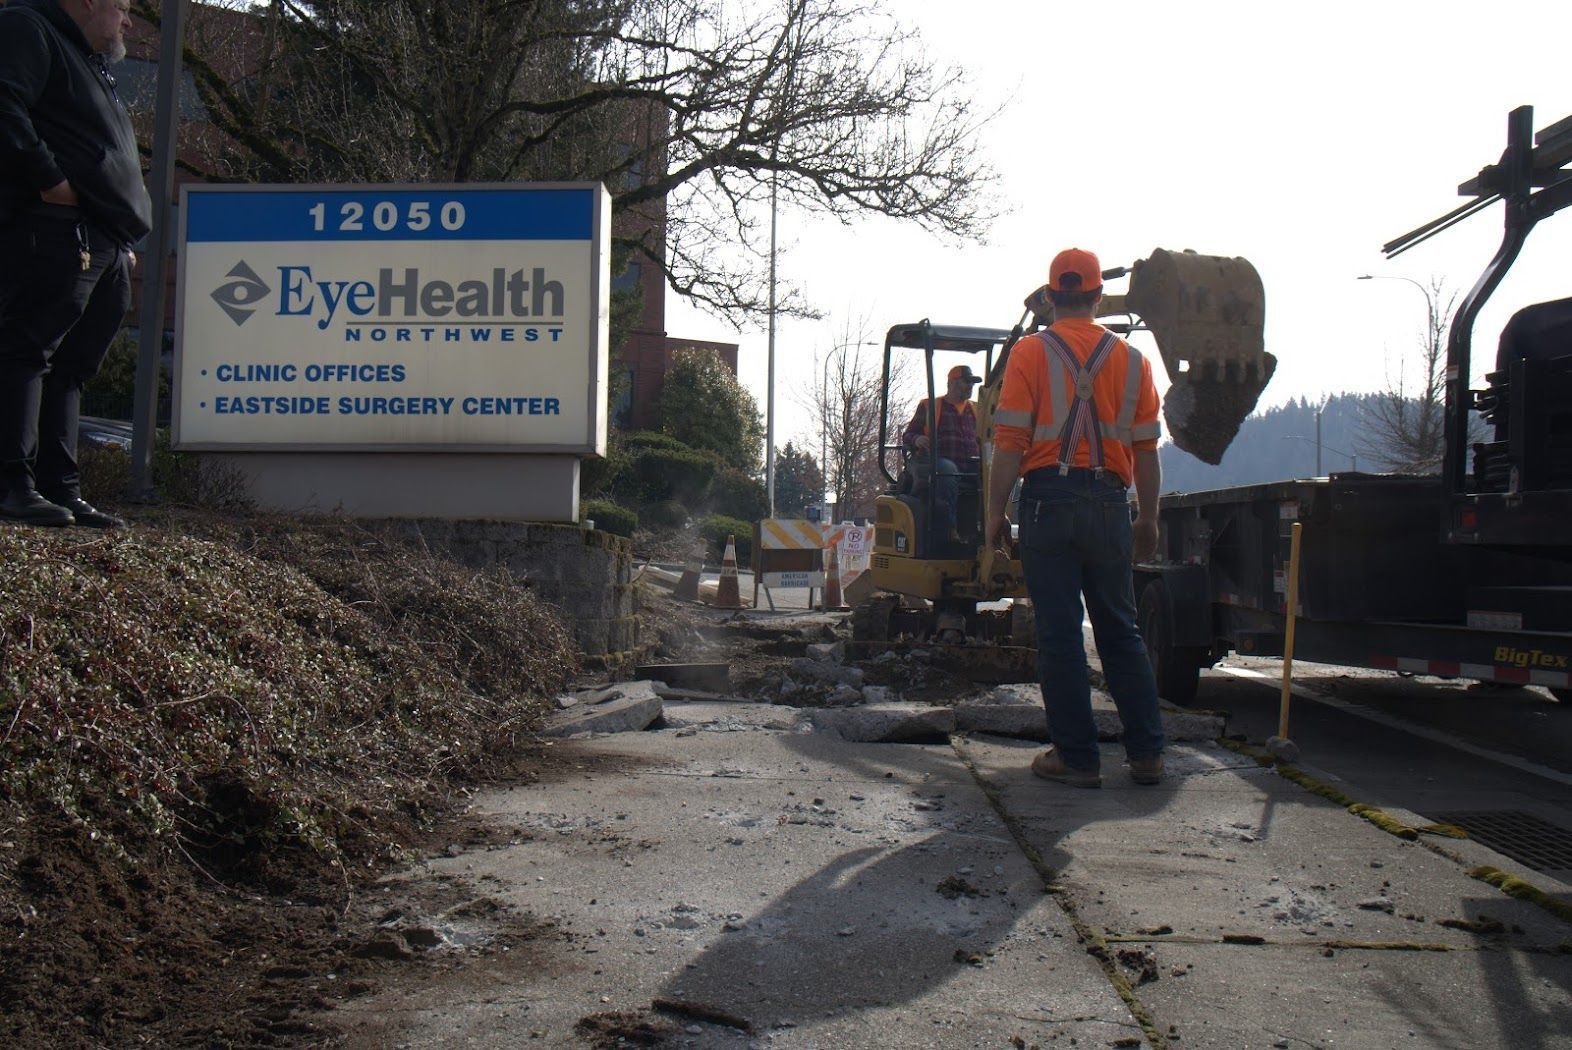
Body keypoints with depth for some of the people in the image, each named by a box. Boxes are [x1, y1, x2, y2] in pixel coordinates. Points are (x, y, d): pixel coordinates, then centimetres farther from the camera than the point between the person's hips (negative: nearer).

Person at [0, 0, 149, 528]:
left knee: (69, 367, 8)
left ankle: (61, 491, 9)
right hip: (53, 232, -10)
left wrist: (126, 239, 22)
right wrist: (49, 178, -18)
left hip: (103, 247, 10)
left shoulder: (90, 64, 30)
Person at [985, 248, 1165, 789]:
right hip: (1109, 501, 3)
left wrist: (996, 511, -1)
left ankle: (1077, 757, 4)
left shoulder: (1031, 353, -2)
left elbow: (1009, 442, -8)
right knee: (1120, 630, 12)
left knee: (1059, 633, 2)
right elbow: (1145, 450, 7)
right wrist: (1148, 519, 15)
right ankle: (1146, 753, 14)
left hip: (1049, 497, -3)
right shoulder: (1131, 359, 7)